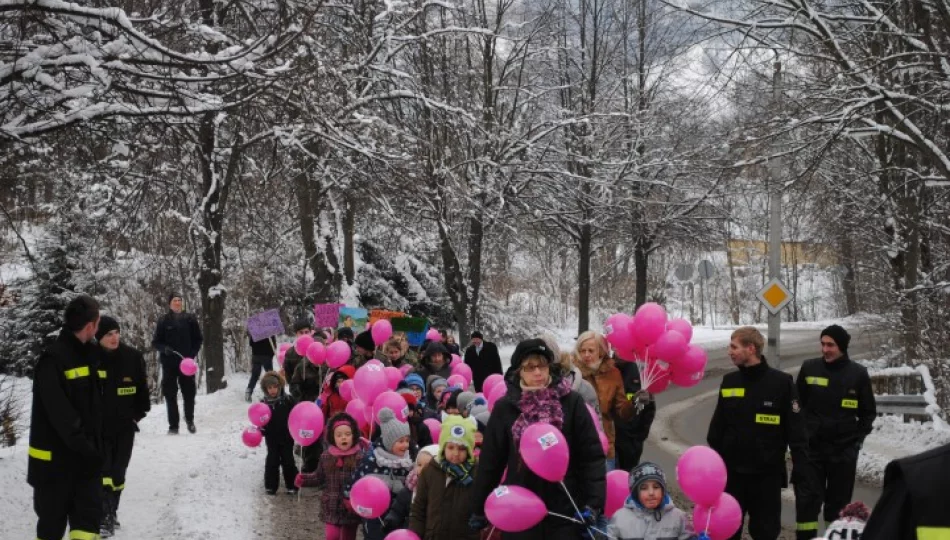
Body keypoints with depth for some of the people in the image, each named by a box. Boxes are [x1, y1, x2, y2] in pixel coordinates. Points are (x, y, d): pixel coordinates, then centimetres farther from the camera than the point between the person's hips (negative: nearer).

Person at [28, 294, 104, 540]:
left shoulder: (90, 354, 11)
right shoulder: (53, 359, -16)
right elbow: (59, 413, -23)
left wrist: (95, 445, 8)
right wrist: (83, 445, -22)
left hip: (87, 456, 7)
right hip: (56, 458, -7)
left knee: (88, 520, 0)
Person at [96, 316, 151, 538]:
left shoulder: (132, 356, -5)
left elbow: (142, 386, 6)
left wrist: (140, 412, 6)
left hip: (125, 424, 2)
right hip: (99, 425, -2)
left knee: (118, 470, 10)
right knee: (103, 471, -8)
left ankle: (112, 511, 26)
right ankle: (104, 517, -8)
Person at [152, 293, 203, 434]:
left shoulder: (190, 319, 3)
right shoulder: (164, 321, 1)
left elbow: (197, 339, 9)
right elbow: (155, 342, 3)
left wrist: (192, 354, -5)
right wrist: (164, 349, -17)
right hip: (169, 363, 0)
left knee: (189, 392, 4)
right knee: (170, 394, 1)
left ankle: (190, 419, 27)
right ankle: (173, 425, 7)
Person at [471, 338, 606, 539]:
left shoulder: (571, 402, -2)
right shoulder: (505, 407, 1)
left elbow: (591, 456, -3)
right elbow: (490, 461, 6)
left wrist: (593, 503, -12)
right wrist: (479, 509, 10)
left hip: (565, 512, -1)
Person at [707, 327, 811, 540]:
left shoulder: (781, 382, -8)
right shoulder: (729, 382, 4)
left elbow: (796, 430, -7)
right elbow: (718, 427, 11)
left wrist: (801, 468, -11)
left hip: (767, 473, -3)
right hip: (731, 472, 4)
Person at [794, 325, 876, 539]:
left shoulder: (858, 373, -2)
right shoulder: (809, 368, -1)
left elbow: (868, 412, 7)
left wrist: (858, 438, -1)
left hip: (844, 450, 0)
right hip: (811, 447, 0)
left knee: (839, 503, 8)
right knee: (808, 499, -1)